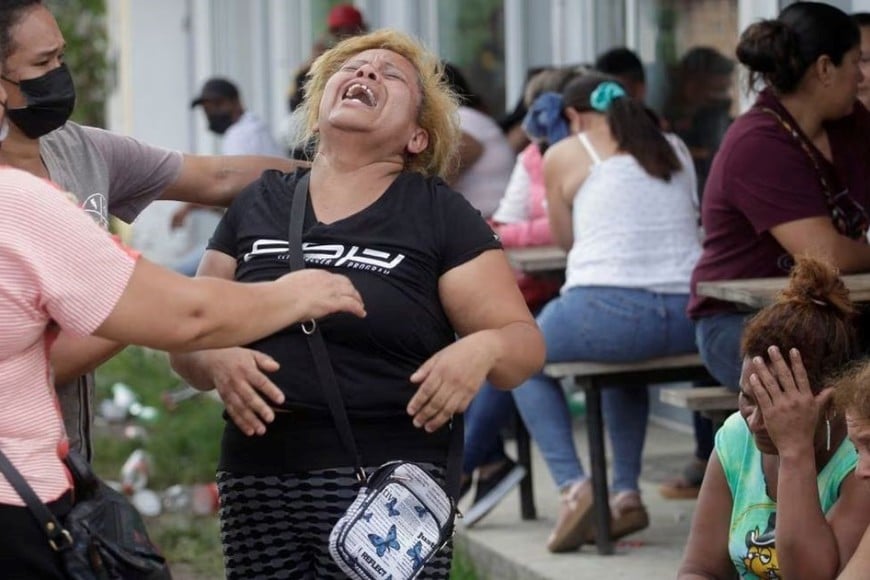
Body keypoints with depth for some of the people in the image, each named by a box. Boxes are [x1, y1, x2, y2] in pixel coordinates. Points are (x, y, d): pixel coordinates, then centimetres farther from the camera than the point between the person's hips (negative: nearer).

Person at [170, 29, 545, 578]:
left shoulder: (441, 215, 4)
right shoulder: (256, 207, 13)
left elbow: (524, 342, 1)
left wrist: (481, 349, -22)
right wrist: (217, 361, -9)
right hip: (256, 487, 3)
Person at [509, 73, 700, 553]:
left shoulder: (563, 156, 8)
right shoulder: (675, 149, 19)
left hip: (607, 311, -5)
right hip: (687, 322, 5)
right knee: (624, 358, 40)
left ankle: (573, 487, 5)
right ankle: (626, 493, 26)